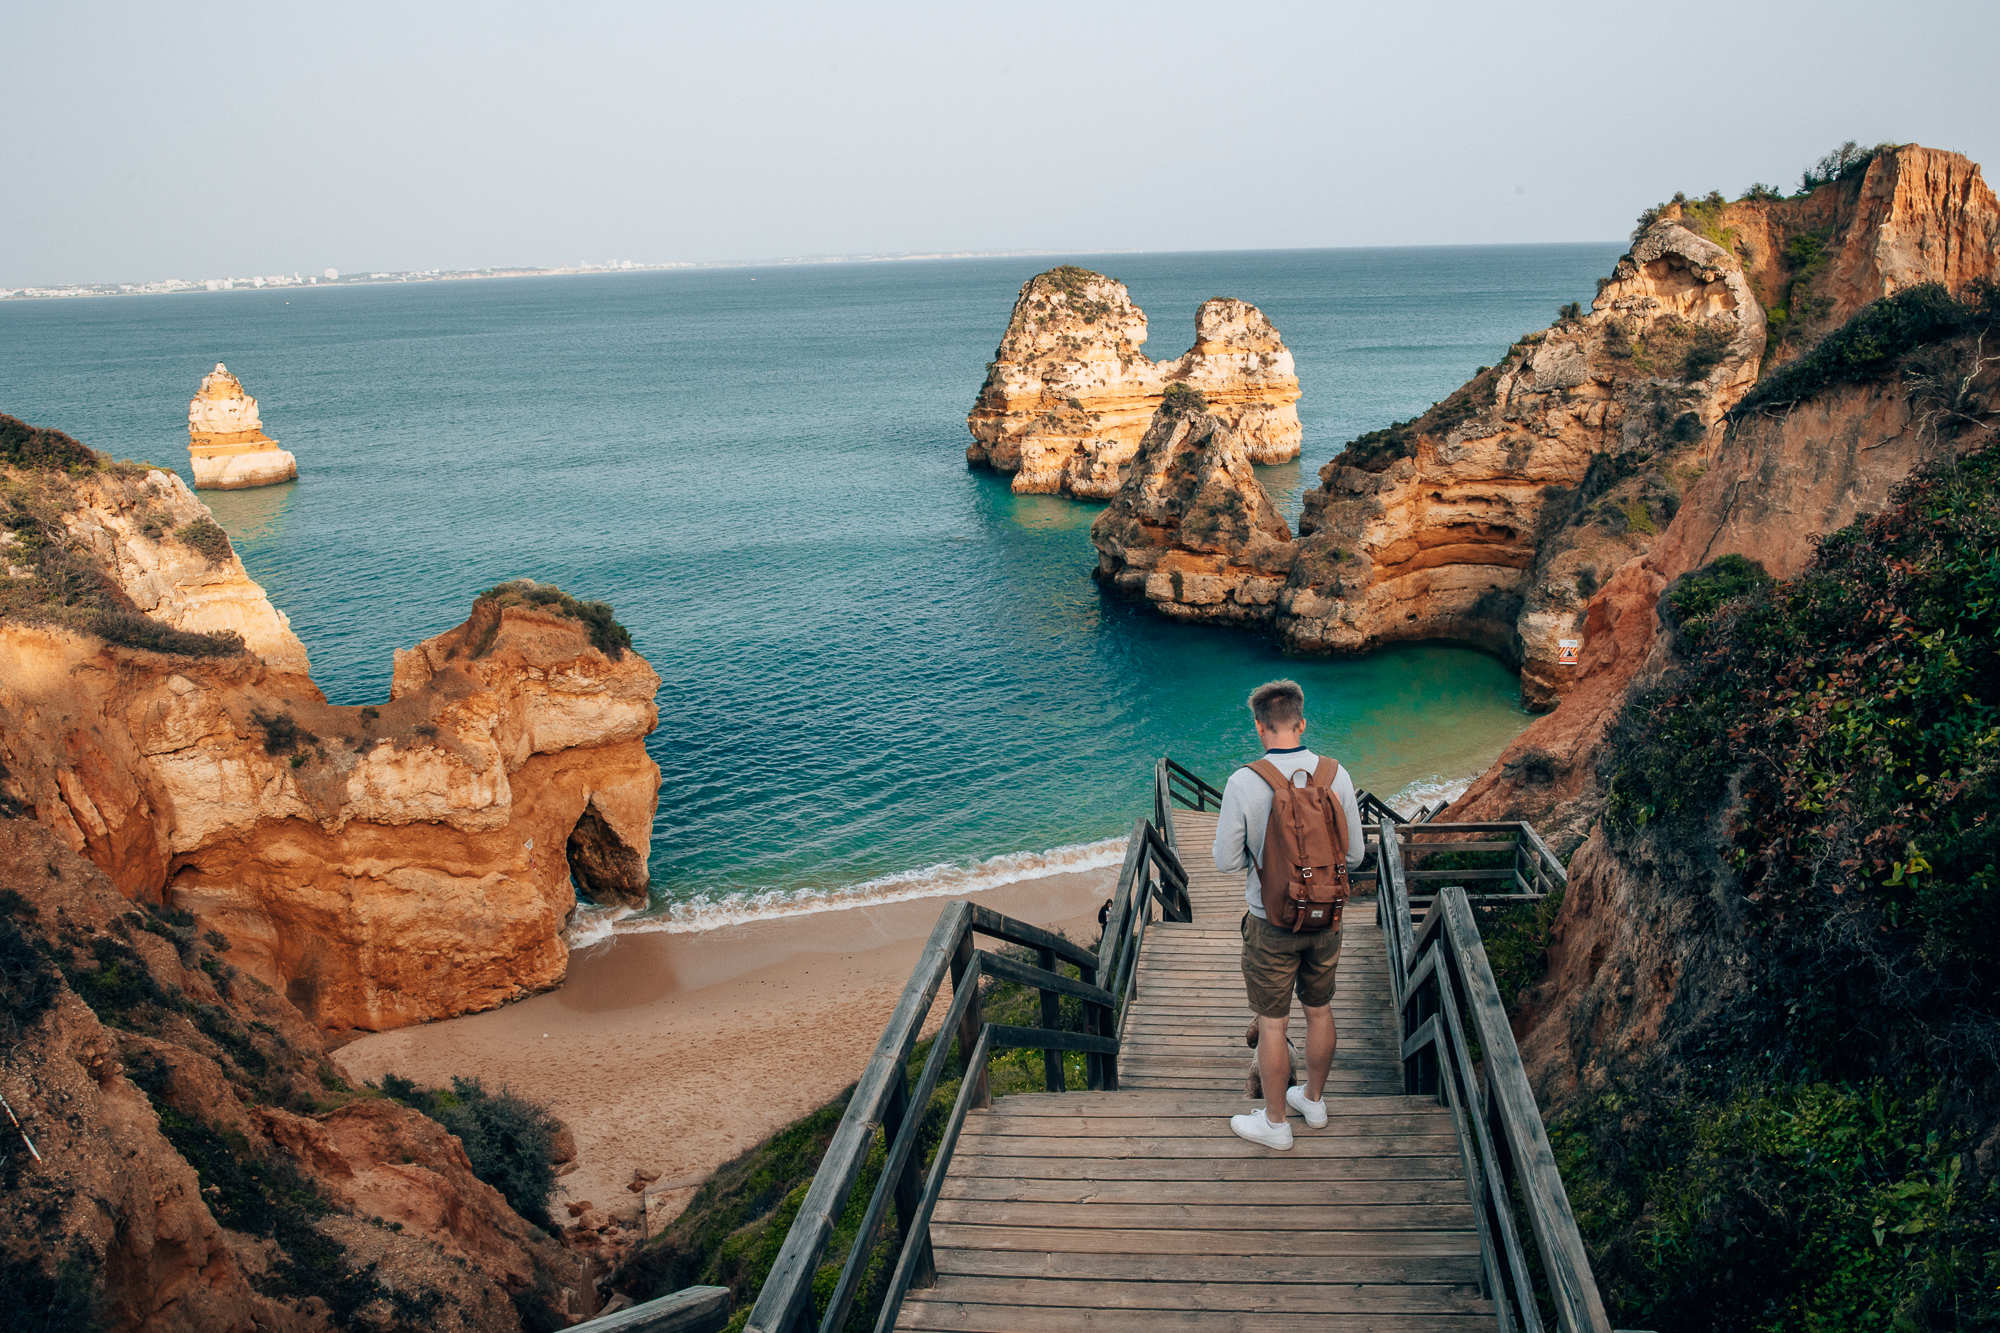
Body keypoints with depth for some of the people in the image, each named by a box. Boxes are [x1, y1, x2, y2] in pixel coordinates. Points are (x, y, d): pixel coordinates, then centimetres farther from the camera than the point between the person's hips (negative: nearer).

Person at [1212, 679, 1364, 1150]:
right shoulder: (1336, 775, -10)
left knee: (1272, 1023, 11)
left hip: (1273, 924, -4)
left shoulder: (1244, 783, -20)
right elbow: (1355, 855, -2)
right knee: (1320, 1010, 22)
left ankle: (1275, 1122, 25)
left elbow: (1226, 860, -12)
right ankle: (1313, 1100, 40)